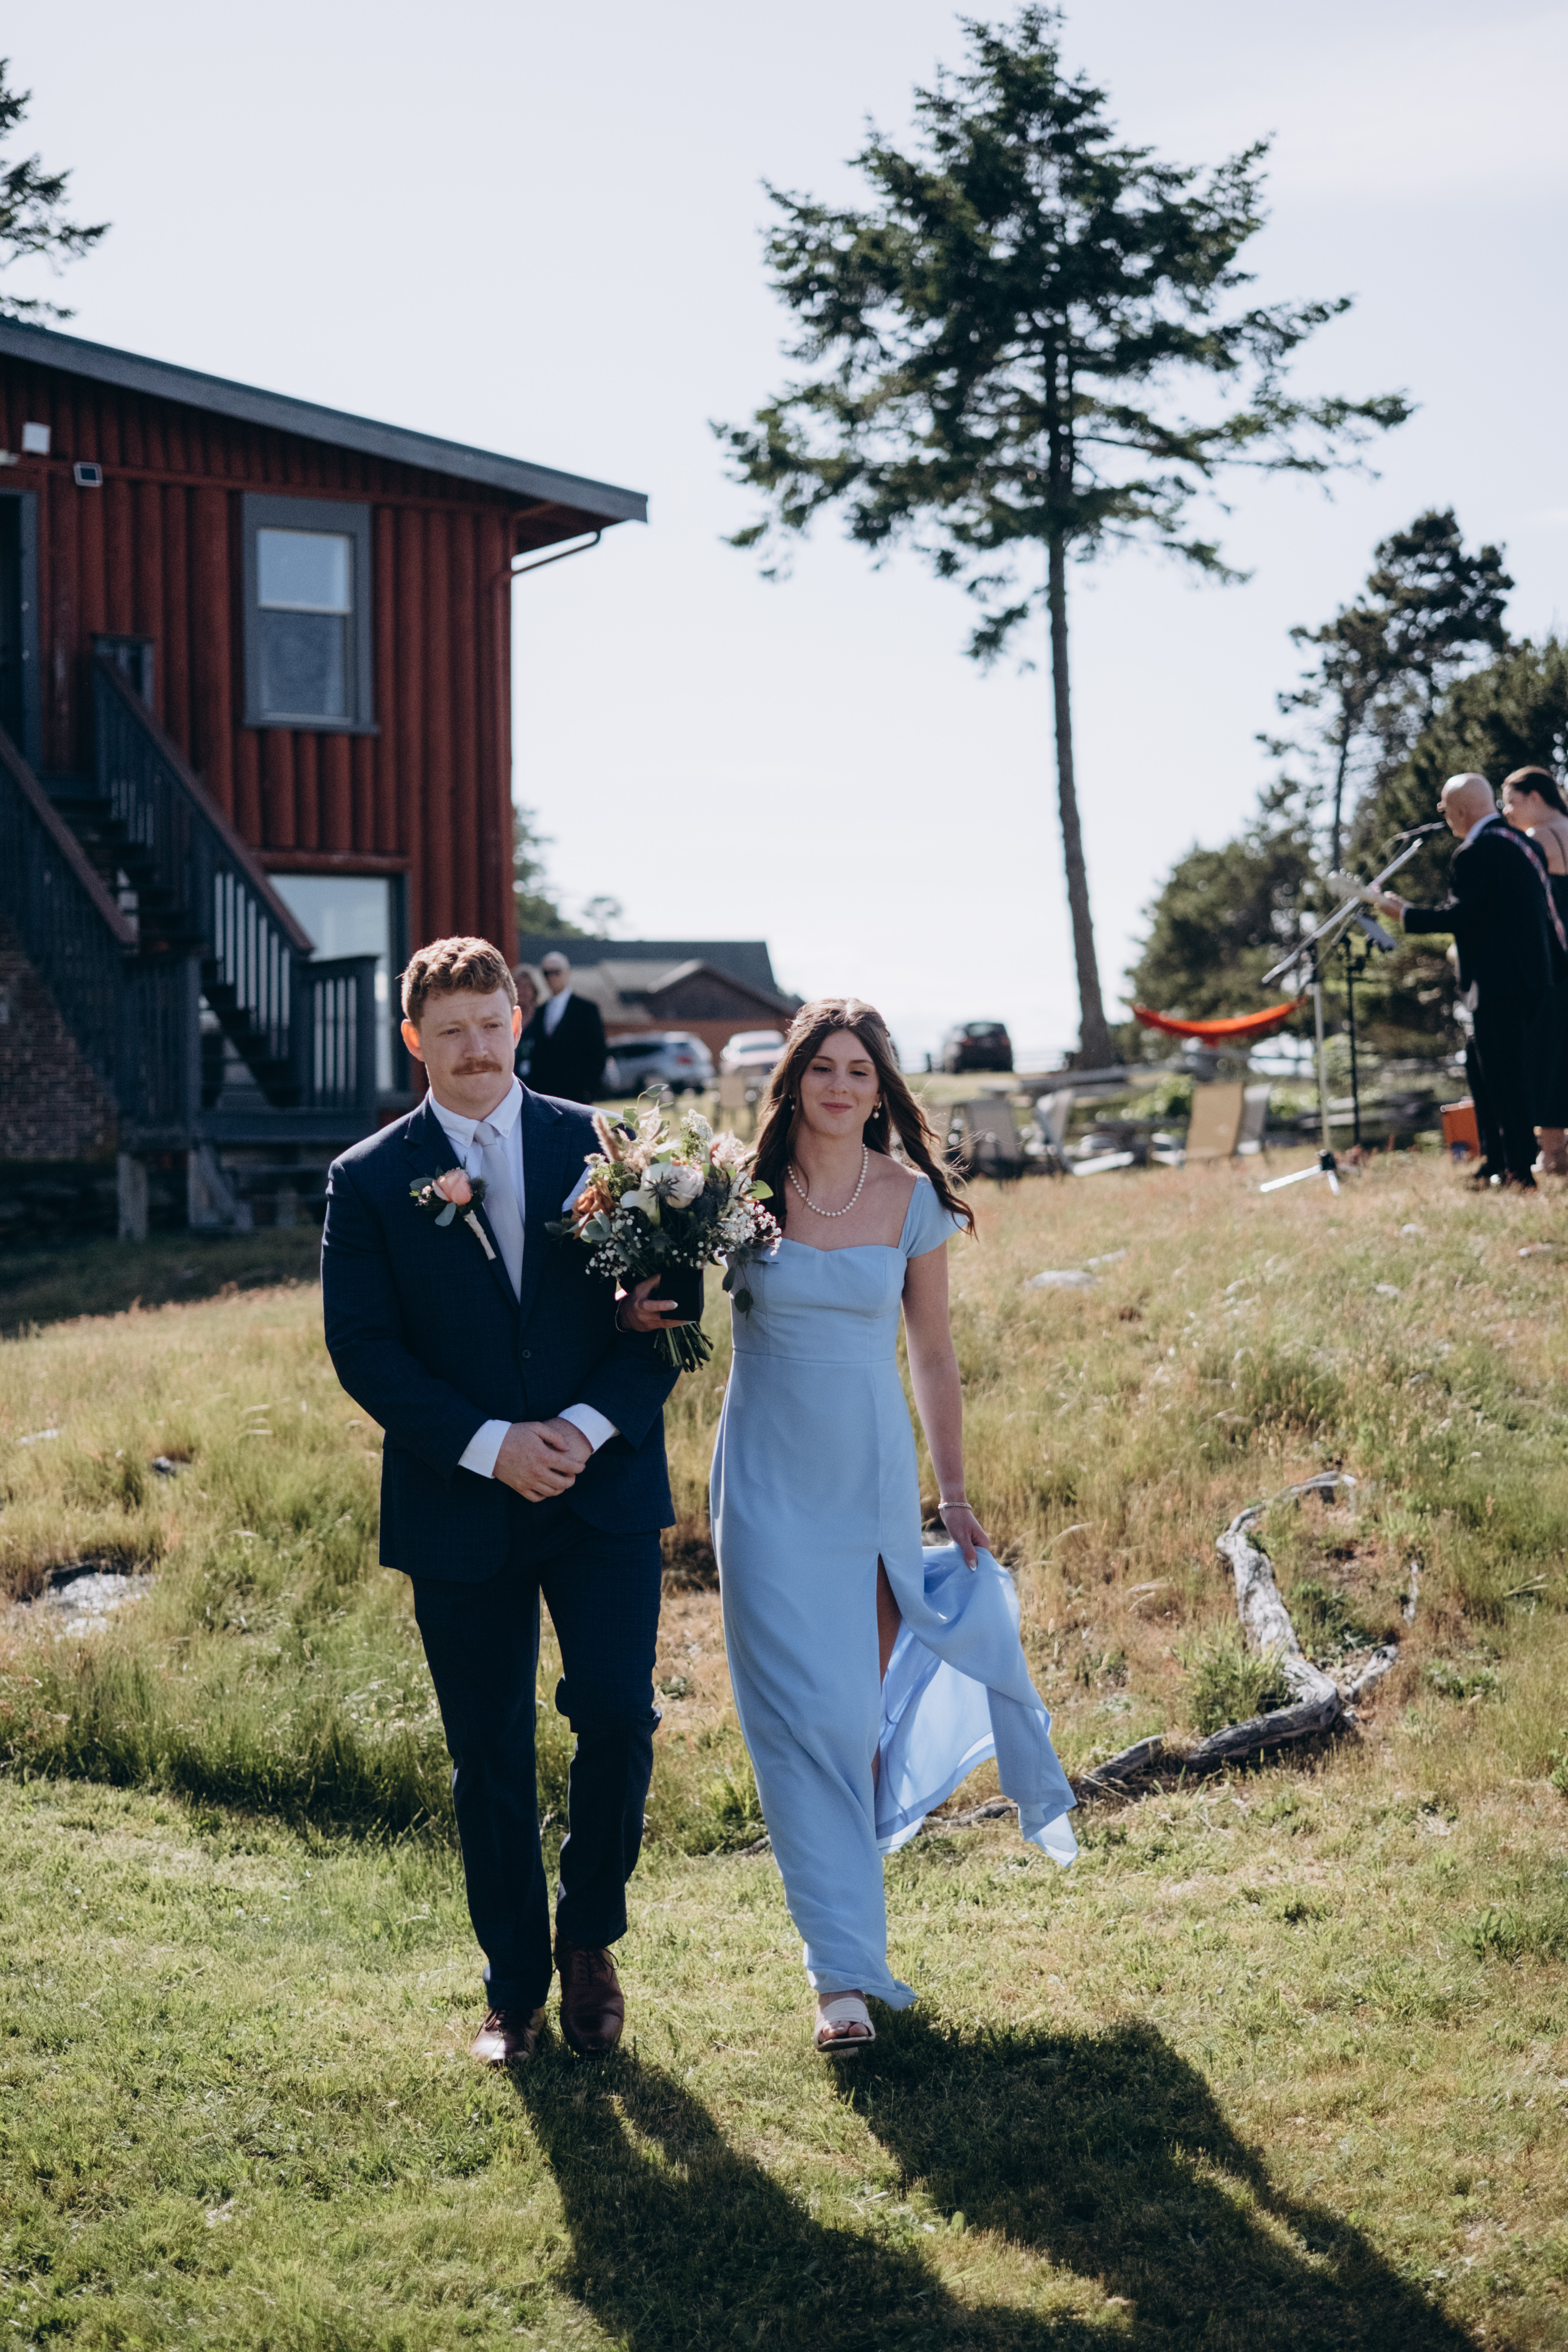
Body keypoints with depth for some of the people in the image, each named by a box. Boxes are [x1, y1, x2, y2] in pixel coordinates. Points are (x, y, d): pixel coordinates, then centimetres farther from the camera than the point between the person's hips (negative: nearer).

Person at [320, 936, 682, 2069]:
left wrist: (591, 1423, -14)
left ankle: (591, 1938, 16)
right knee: (491, 1759, 7)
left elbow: (666, 1311, 2)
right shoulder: (369, 1180, 1)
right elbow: (363, 1348, -4)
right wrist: (489, 1447, -14)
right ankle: (517, 1985, 25)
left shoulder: (601, 1147, 4)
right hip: (457, 1510, 0)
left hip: (602, 1489, 0)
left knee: (618, 1714, -10)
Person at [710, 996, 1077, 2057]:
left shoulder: (911, 1200, -1)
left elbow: (934, 1355, 7)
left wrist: (955, 1493, 11)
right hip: (770, 1481, -1)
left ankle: (846, 1893, 31)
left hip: (872, 1478, 1)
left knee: (860, 1709, 6)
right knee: (802, 1717, -4)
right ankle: (843, 1967, 1)